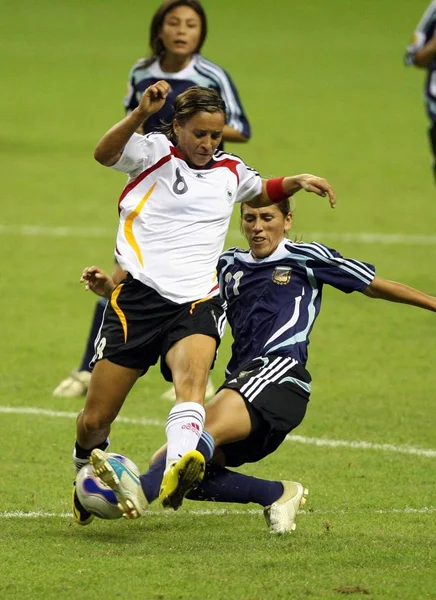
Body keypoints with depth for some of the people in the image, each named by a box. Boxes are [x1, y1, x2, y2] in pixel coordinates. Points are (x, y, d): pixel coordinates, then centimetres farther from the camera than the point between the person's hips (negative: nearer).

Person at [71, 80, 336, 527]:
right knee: (94, 420, 1)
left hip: (196, 301, 2)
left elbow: (262, 192, 39)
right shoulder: (154, 152, 1)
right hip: (138, 296, -2)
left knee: (193, 375, -32)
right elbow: (104, 154, -19)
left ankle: (178, 468, -56)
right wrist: (141, 114, -36)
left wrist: (296, 183, 18)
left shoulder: (230, 170, 17)